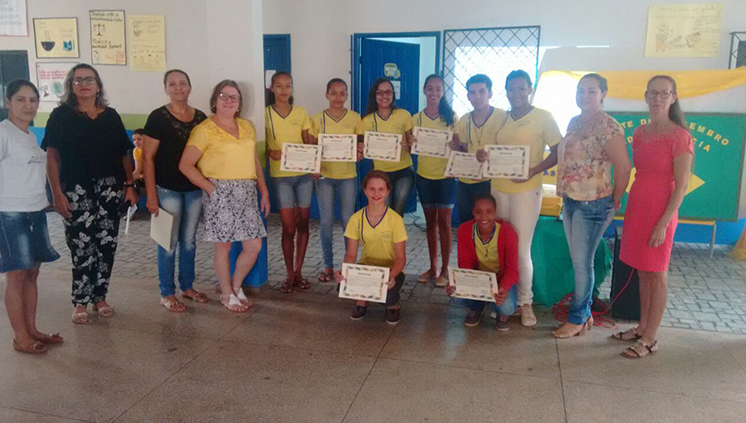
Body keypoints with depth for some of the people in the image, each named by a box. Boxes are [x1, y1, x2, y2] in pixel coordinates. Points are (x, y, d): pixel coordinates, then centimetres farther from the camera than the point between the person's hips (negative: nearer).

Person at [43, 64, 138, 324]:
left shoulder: (111, 116, 11)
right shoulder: (61, 116, 3)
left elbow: (124, 154, 12)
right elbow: (52, 156, -2)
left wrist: (130, 185, 4)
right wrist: (57, 193, -9)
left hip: (110, 188, 3)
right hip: (77, 190, -3)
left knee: (107, 244, 5)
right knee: (82, 247, -2)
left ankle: (99, 297, 20)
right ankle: (81, 302, 12)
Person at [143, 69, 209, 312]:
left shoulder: (200, 118, 6)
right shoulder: (158, 117, -7)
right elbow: (148, 157, -9)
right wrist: (151, 195, -13)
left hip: (195, 189, 5)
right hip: (168, 189, -4)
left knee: (189, 240, 14)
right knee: (170, 242, 2)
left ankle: (187, 287, 29)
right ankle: (167, 294, 16)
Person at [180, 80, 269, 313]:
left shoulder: (247, 127, 14)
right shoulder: (205, 129, -3)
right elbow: (185, 165, -7)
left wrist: (264, 191, 12)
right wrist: (210, 188, -12)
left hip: (247, 193, 5)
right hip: (220, 193, -5)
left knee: (254, 246, 5)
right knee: (224, 246, 4)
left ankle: (237, 285, 29)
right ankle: (227, 294, 24)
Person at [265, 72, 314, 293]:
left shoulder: (301, 113, 7)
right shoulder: (265, 113, 0)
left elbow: (308, 143, 9)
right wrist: (271, 153, -19)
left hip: (303, 174, 3)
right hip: (280, 176, -2)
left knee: (302, 223, 5)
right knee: (289, 227, -4)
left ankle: (298, 272, 18)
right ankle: (290, 275, 11)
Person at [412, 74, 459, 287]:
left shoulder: (451, 117, 0)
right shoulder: (416, 118, 5)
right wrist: (412, 143, -17)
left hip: (446, 175, -2)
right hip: (424, 175, 2)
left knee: (444, 222, 1)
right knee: (430, 221, 10)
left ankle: (444, 270, 10)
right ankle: (432, 267, 21)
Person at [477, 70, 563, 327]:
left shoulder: (543, 117, -4)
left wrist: (532, 171, -17)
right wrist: (482, 155, -5)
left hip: (526, 190, -5)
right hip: (498, 188, 5)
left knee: (521, 249, -2)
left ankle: (525, 302, 16)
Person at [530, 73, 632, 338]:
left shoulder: (608, 127, -15)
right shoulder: (575, 122, 11)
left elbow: (623, 167, -17)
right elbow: (559, 153, 25)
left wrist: (614, 201, -9)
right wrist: (533, 171, 18)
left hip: (592, 205, -8)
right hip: (570, 200, 8)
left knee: (582, 263, 0)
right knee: (578, 261, 14)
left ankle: (577, 319, 14)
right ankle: (586, 314, 26)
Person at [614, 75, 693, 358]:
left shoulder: (679, 136, -11)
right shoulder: (640, 133, 9)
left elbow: (681, 185, -13)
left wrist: (663, 223, -17)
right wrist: (631, 211, 11)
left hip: (660, 210, -6)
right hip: (636, 205, 7)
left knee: (656, 275, 2)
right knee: (642, 272, 14)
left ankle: (650, 339, 12)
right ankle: (642, 328, 27)